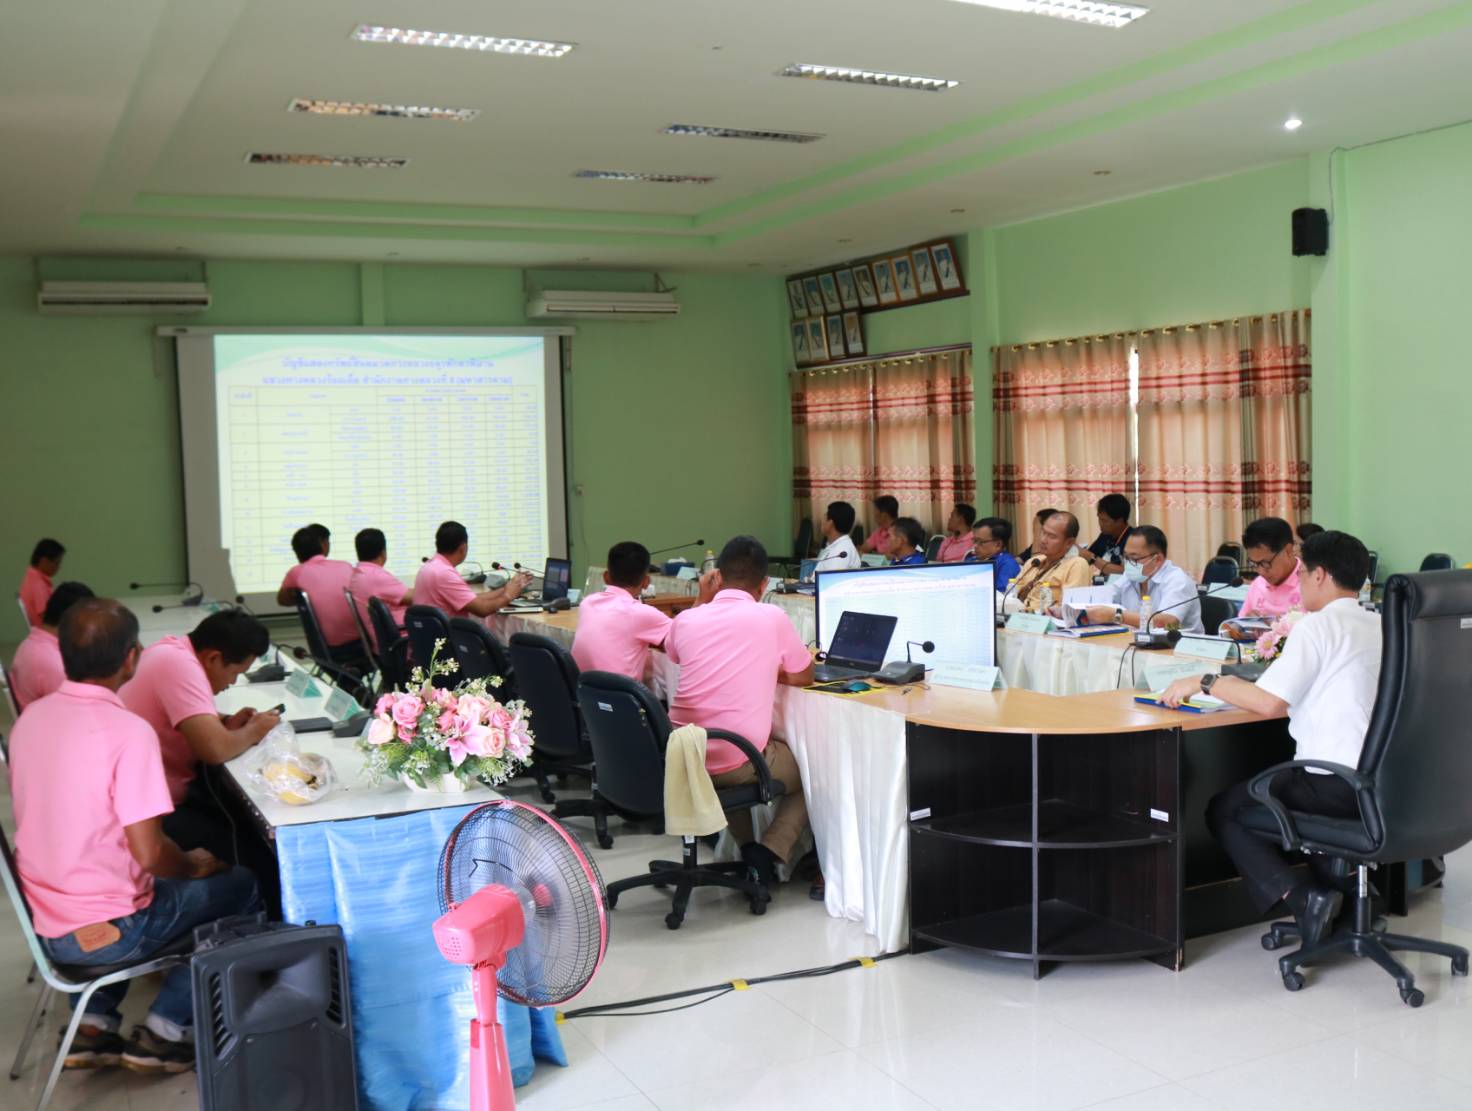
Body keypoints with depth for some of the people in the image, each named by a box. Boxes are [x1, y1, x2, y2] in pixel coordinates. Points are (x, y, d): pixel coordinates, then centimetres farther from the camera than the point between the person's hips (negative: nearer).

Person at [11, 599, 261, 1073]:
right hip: (105, 931, -7)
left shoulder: (30, 718, 0)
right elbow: (149, 854, -24)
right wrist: (196, 866, -3)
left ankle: (93, 1026, 26)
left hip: (44, 923, 7)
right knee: (240, 887, 13)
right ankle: (165, 1031, 12)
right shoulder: (128, 731, -23)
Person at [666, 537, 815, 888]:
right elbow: (803, 677, 9)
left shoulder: (686, 620, 5)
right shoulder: (772, 618, -5)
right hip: (735, 764, -5)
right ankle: (767, 854, 4)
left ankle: (746, 847, 26)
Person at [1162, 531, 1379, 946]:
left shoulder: (1318, 626, -13)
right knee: (1272, 789, 31)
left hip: (1339, 785, -8)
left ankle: (1305, 899, -10)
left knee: (1224, 811, 7)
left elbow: (1269, 702, -19)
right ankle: (1343, 880, 16)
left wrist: (1204, 683, -9)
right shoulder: (1380, 626, 10)